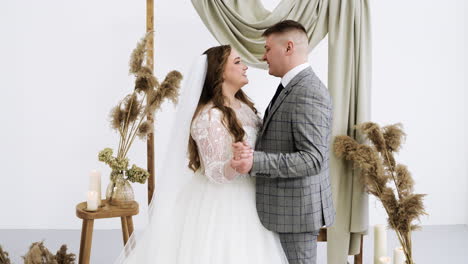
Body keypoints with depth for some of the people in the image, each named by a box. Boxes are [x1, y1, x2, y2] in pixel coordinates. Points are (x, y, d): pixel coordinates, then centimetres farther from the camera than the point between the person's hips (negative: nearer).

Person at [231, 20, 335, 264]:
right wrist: (250, 151, -6)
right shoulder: (292, 88, 12)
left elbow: (312, 160, -25)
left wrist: (255, 162, -32)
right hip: (286, 205, 10)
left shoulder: (308, 93, -20)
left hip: (297, 208, -10)